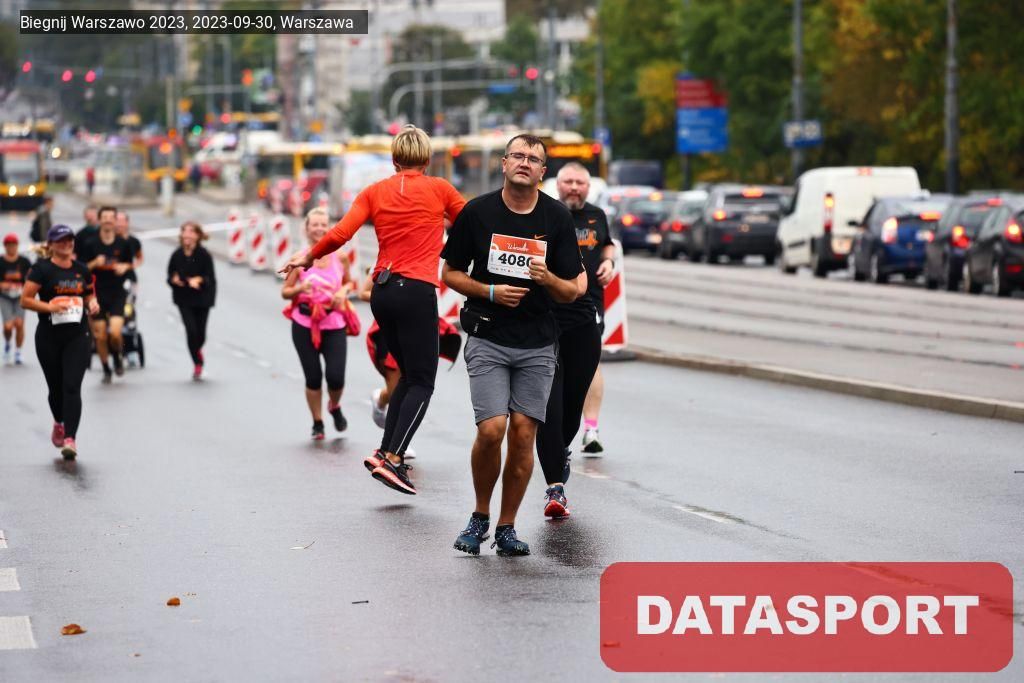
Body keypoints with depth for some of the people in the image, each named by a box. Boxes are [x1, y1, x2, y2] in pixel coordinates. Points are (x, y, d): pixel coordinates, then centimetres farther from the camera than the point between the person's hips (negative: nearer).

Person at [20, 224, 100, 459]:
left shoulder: (81, 269, 8)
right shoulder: (42, 268, -5)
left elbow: (90, 294, 22)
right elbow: (25, 300, -8)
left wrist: (92, 304, 0)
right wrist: (51, 307, -21)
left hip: (77, 336, 1)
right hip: (49, 336, -1)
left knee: (72, 386, -12)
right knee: (56, 387, 10)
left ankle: (70, 438, -18)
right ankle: (59, 423, 40)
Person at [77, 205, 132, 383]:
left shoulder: (123, 244, 2)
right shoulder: (90, 244, -3)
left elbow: (130, 263, 16)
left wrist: (124, 267, -6)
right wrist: (95, 263, -19)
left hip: (117, 293, 0)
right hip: (97, 294, 0)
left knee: (115, 333, -15)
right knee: (100, 336, 1)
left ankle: (118, 356, 17)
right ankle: (106, 370, 18)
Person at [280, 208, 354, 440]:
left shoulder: (340, 257, 0)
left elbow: (348, 282, 17)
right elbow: (285, 292, 2)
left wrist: (343, 291, -5)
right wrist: (300, 288, -18)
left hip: (334, 325, 1)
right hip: (305, 325, -1)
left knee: (335, 377, -7)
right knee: (313, 378, 0)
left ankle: (335, 407, 28)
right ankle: (317, 423, 21)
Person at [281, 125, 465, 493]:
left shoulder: (374, 192, 9)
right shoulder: (439, 189, 2)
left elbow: (340, 234, 0)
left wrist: (309, 257, 15)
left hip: (382, 292, 5)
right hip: (417, 291, -5)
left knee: (409, 375, 18)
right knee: (422, 382, -2)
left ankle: (386, 452, 11)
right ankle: (393, 460, -15)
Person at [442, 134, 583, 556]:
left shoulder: (557, 217, 0)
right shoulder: (477, 212, -2)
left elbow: (571, 292, 3)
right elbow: (451, 273, 6)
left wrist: (547, 278, -19)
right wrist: (490, 292, -11)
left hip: (538, 344, 2)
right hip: (487, 338, -2)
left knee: (523, 434, -1)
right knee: (492, 430, -14)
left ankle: (506, 527, 12)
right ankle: (480, 517, 9)